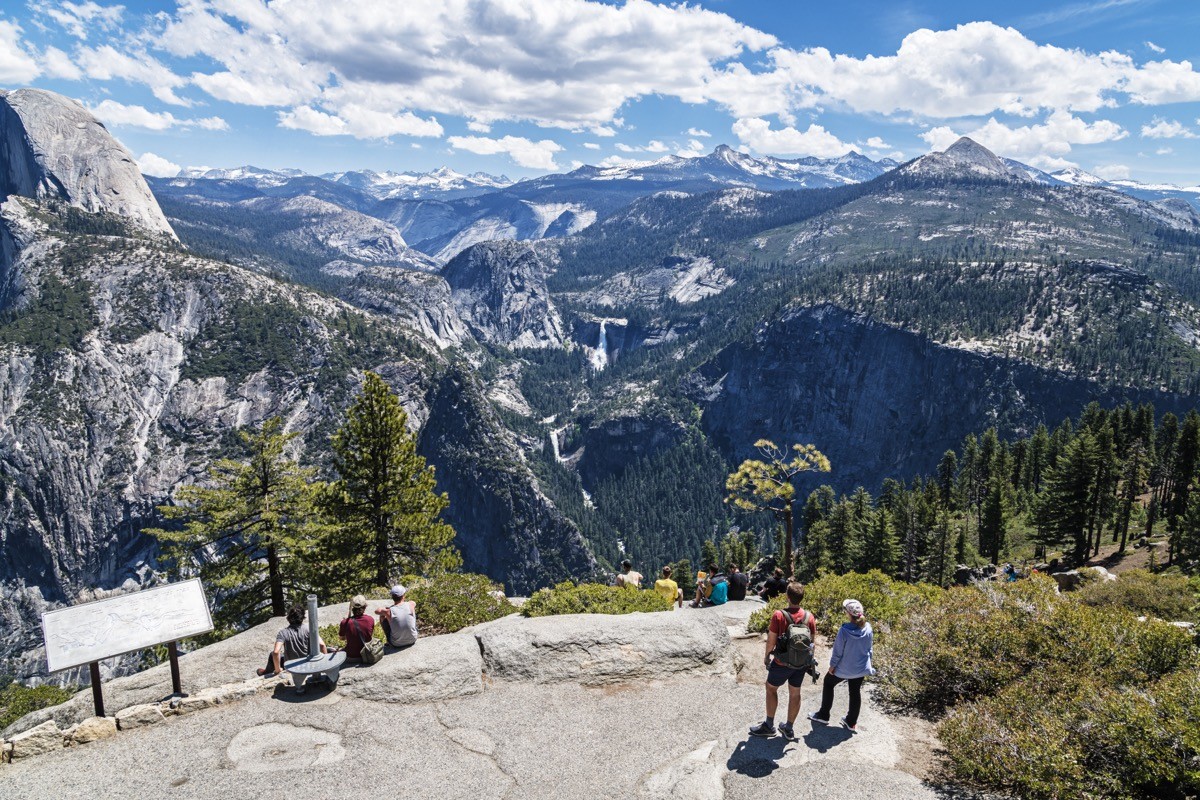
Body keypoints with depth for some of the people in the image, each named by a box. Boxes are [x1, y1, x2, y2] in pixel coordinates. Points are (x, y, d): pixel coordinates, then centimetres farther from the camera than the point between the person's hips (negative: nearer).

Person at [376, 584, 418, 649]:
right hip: (412, 641, 2)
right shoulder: (411, 605, -18)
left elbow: (377, 611, 2)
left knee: (382, 617, 15)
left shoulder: (389, 611, -21)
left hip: (396, 645, -2)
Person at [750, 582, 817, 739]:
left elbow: (771, 640, -14)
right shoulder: (809, 617, -8)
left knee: (771, 688, 16)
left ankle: (769, 725, 22)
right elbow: (812, 641, 2)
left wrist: (766, 656, 3)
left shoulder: (779, 616, -21)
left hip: (782, 663, -4)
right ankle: (789, 728, 29)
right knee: (795, 693, 17)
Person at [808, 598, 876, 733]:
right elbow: (869, 648, 1)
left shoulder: (844, 631, -28)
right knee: (855, 692, 20)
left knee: (828, 683, 20)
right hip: (861, 668, 4)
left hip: (844, 668, -4)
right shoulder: (868, 628, -13)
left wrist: (832, 665, -3)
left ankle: (823, 715, 28)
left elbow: (837, 651, -18)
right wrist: (867, 663, 16)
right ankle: (852, 722, 32)